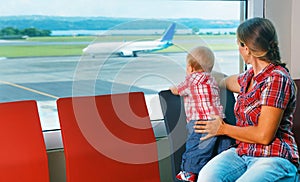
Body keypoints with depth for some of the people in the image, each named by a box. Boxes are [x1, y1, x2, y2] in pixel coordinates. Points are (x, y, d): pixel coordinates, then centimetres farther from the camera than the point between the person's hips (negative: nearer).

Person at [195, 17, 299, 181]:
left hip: (274, 158, -6)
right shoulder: (250, 76, 10)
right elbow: (229, 82, 36)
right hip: (242, 153, 6)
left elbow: (264, 136, -18)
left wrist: (224, 129, -3)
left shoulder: (277, 79, -14)